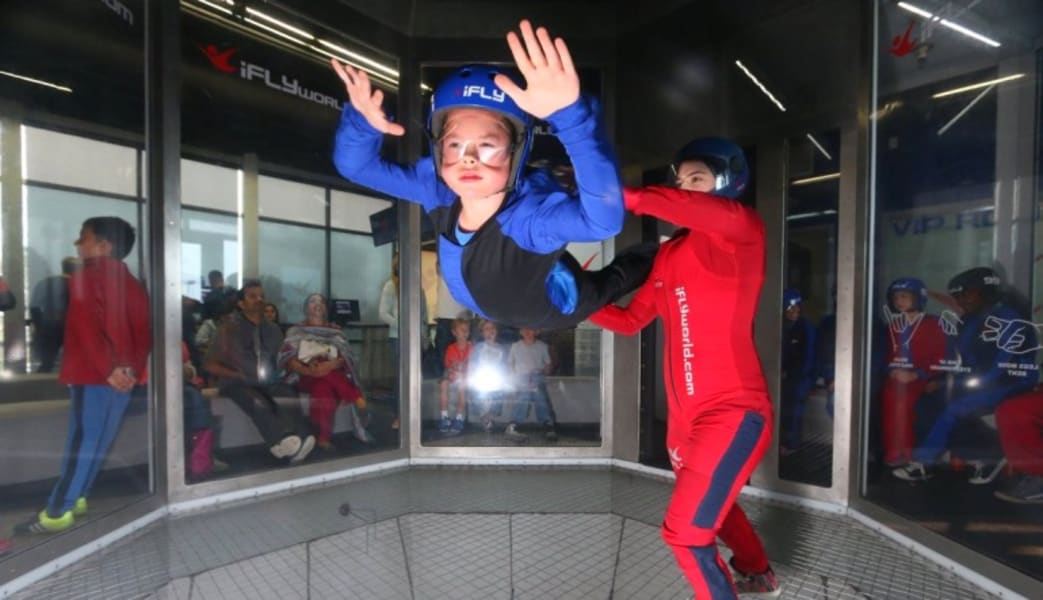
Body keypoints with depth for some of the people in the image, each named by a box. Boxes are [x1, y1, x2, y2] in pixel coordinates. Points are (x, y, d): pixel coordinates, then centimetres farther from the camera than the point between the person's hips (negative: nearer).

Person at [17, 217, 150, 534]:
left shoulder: (87, 277, -5)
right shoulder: (132, 284, 14)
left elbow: (86, 326, -15)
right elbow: (143, 332, 6)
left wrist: (106, 369, -16)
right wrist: (132, 369, -1)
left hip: (93, 375, -6)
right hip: (122, 376, 6)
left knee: (82, 442, -4)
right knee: (96, 443, 13)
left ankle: (57, 512, 3)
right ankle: (75, 497, 21)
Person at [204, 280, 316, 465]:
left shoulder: (273, 329, 15)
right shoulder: (229, 328, 3)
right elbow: (210, 365, 3)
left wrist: (277, 375, 0)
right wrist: (238, 375, -9)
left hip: (268, 383, 3)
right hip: (238, 384, -2)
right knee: (259, 403, -36)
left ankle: (298, 443, -49)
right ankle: (284, 444, -51)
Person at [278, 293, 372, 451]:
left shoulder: (335, 331, 15)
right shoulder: (295, 331, 12)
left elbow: (346, 358, 1)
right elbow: (288, 360, -3)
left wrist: (330, 365, -21)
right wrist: (308, 370, -22)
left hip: (332, 374, 1)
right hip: (304, 377, -1)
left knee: (324, 387, -35)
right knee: (327, 382, -35)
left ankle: (324, 437, -32)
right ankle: (357, 401, -23)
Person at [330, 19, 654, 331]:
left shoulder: (531, 213, -48)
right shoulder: (437, 188, -30)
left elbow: (605, 217, -68)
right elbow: (356, 165, -22)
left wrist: (569, 114, -78)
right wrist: (362, 121, -44)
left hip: (559, 310, -4)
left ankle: (651, 258, 49)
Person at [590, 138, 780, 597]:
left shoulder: (745, 232, -8)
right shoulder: (669, 254, 11)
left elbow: (720, 215, -33)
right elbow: (630, 320, 12)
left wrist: (627, 197, -38)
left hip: (733, 411, -8)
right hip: (684, 416, 8)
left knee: (685, 530, -9)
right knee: (712, 506, 28)